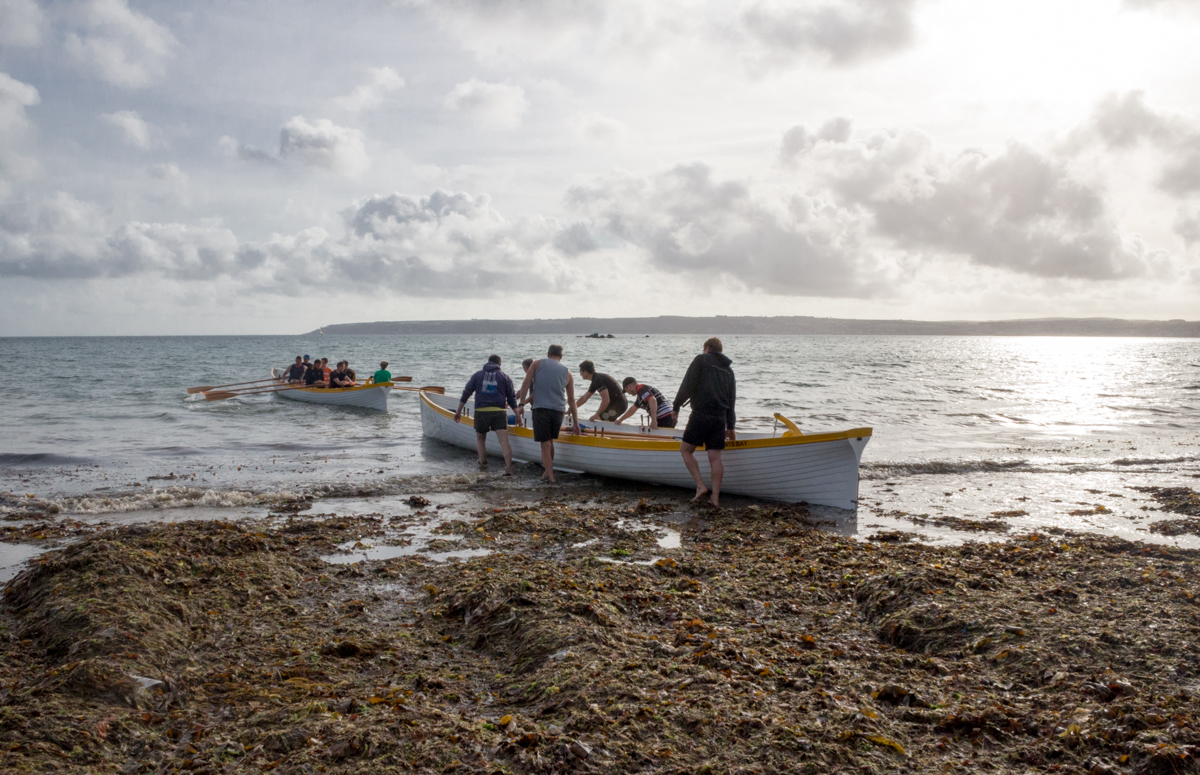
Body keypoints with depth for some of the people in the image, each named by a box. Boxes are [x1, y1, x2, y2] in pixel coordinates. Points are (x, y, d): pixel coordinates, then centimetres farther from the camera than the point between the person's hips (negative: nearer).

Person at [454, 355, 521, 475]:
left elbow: (466, 393, 12)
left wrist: (458, 411, 17)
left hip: (481, 411, 1)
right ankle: (508, 467, -19)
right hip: (499, 412, -1)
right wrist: (517, 414, 13)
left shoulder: (477, 375, 12)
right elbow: (511, 397, 9)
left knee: (480, 439, 21)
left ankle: (483, 464, 20)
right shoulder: (504, 377, 10)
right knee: (504, 441, -7)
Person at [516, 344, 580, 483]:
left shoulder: (537, 363, 9)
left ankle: (550, 476, -6)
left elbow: (526, 384, -2)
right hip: (559, 410, 3)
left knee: (545, 444, -1)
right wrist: (575, 423, 20)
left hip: (541, 408, -3)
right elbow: (571, 400, 16)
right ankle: (548, 471, 27)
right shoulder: (567, 372, 15)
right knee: (550, 441, 20)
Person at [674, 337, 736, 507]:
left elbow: (688, 385, -7)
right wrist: (730, 426, 25)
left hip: (701, 415, -6)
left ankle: (701, 486, -5)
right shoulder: (728, 370, 21)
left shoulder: (701, 359, 2)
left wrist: (677, 405, 2)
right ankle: (715, 497, 1)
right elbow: (732, 399, 21)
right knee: (715, 457, 4)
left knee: (686, 449, 6)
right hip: (720, 418, 6)